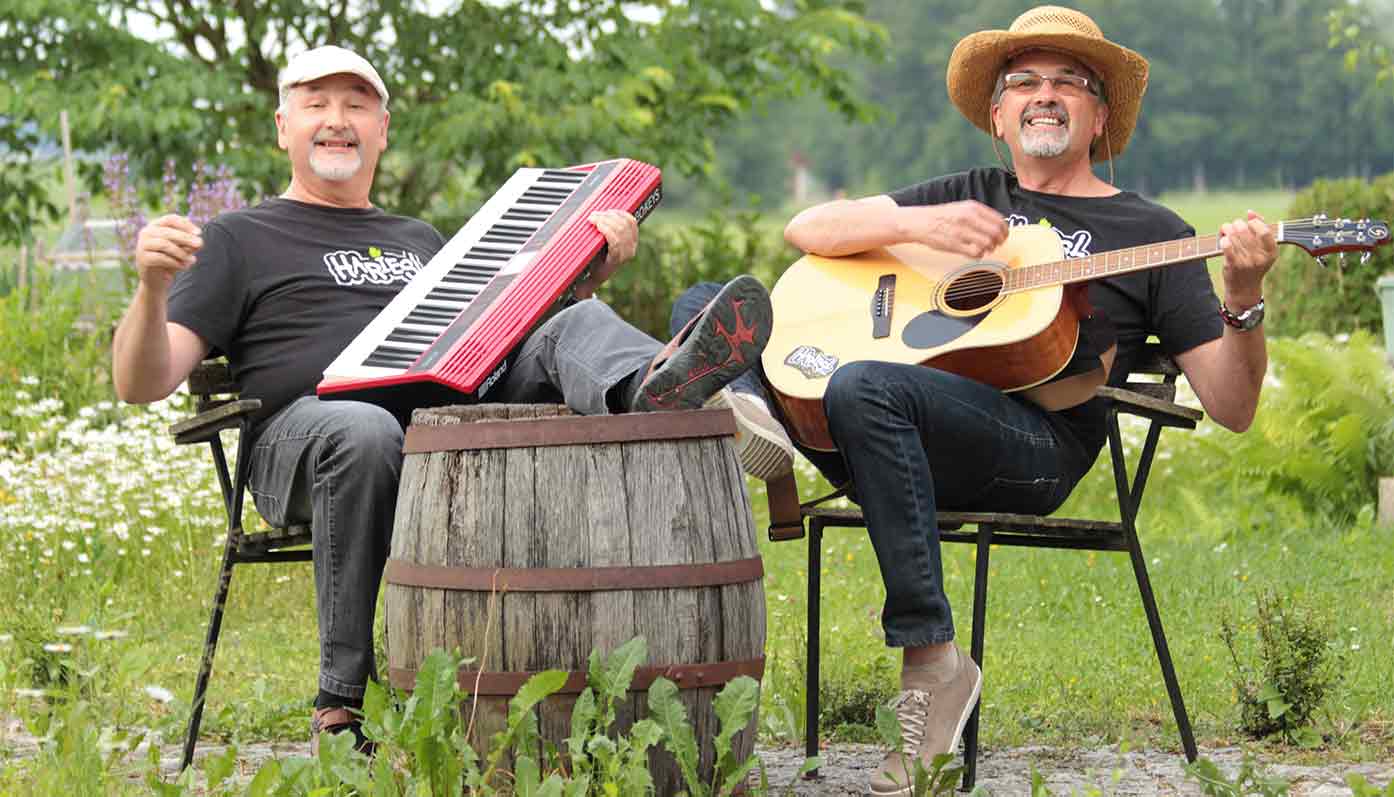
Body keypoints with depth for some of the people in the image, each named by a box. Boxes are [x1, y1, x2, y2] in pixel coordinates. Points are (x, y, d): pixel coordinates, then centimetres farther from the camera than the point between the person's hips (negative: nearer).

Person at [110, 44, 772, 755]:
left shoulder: (420, 240, 33)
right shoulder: (239, 241, 17)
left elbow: (503, 332, 31)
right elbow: (142, 384, 6)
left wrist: (593, 269, 16)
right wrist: (152, 289, -14)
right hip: (306, 432, -4)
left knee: (578, 327, -17)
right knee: (365, 432, -40)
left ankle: (649, 387, -57)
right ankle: (340, 705, -32)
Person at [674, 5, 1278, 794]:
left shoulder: (1149, 232, 13)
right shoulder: (971, 195, 25)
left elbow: (1232, 409, 5)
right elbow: (807, 229, 13)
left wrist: (1244, 304, -14)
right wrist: (917, 224, -5)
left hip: (1032, 444, -5)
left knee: (866, 386, -37)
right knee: (710, 305, 2)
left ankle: (930, 660, -32)